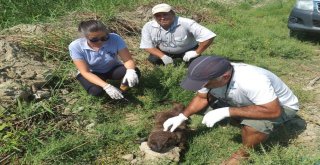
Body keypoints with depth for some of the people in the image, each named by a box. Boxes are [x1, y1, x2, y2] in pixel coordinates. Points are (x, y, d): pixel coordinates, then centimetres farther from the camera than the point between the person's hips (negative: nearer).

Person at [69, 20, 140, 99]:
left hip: (113, 69, 1)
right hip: (92, 73, -1)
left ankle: (121, 92, 2)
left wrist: (130, 71, -47)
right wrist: (106, 86, -40)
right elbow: (85, 72, -26)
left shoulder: (115, 38, -27)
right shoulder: (76, 46, -26)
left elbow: (128, 60, -22)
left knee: (135, 72, -27)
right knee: (95, 90, -33)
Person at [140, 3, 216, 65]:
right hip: (165, 52, 3)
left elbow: (208, 36, -34)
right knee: (153, 59, -20)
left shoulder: (186, 23, -34)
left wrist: (197, 52, -29)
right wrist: (162, 56, -27)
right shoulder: (148, 27, -21)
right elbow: (148, 46, -14)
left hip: (188, 51, -2)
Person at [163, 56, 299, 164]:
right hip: (246, 102, 6)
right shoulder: (212, 75, -21)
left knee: (254, 124, -36)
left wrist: (227, 112, -40)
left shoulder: (253, 81, -42)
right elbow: (201, 97, -6)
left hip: (282, 106, -6)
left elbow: (273, 111, -40)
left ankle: (245, 152, -5)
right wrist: (182, 117, -19)